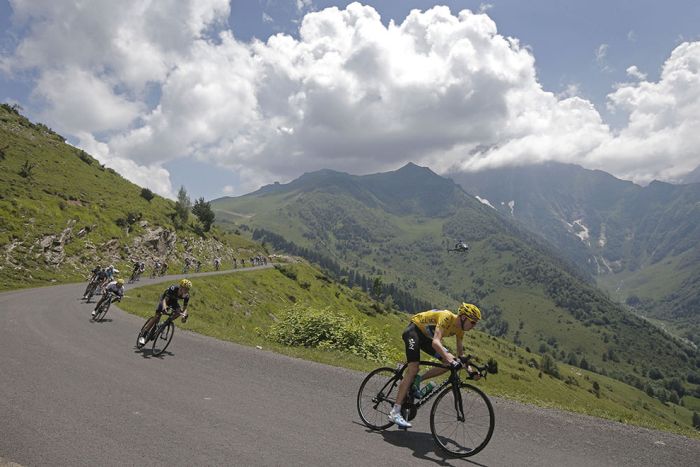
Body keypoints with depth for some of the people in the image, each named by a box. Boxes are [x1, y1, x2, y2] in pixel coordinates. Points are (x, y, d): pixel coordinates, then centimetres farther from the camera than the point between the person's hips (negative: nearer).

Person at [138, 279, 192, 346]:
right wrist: (164, 308, -60)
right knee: (157, 316, -16)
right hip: (165, 298, -4)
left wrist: (184, 315, -39)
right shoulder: (173, 289, -38)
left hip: (173, 301, 4)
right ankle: (143, 335, -9)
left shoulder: (186, 296, -26)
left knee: (179, 312, -22)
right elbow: (165, 300, -42)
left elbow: (185, 308, -19)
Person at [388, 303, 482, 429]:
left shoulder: (460, 328, -6)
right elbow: (435, 342, -43)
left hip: (426, 337, 8)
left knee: (451, 362, -6)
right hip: (414, 330, -8)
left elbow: (460, 353, 3)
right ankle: (395, 412, -20)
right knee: (413, 368, -21)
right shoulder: (447, 317, -31)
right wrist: (450, 359, -53)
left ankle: (417, 381, 0)